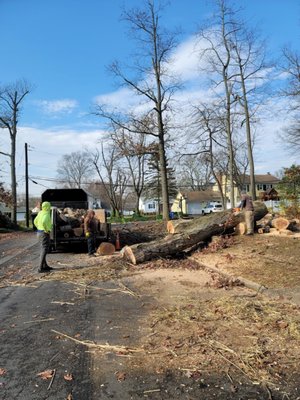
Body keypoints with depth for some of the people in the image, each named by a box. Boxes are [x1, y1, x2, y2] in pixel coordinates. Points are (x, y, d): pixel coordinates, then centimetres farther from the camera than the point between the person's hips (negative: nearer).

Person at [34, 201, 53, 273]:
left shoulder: (40, 213, 11)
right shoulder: (46, 214, -17)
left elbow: (35, 221, 21)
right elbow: (43, 222, -34)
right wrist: (46, 230, -21)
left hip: (39, 232, 10)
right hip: (44, 233, -10)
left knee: (43, 249, 17)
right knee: (44, 250, -7)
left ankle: (45, 265, 26)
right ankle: (41, 268, -7)